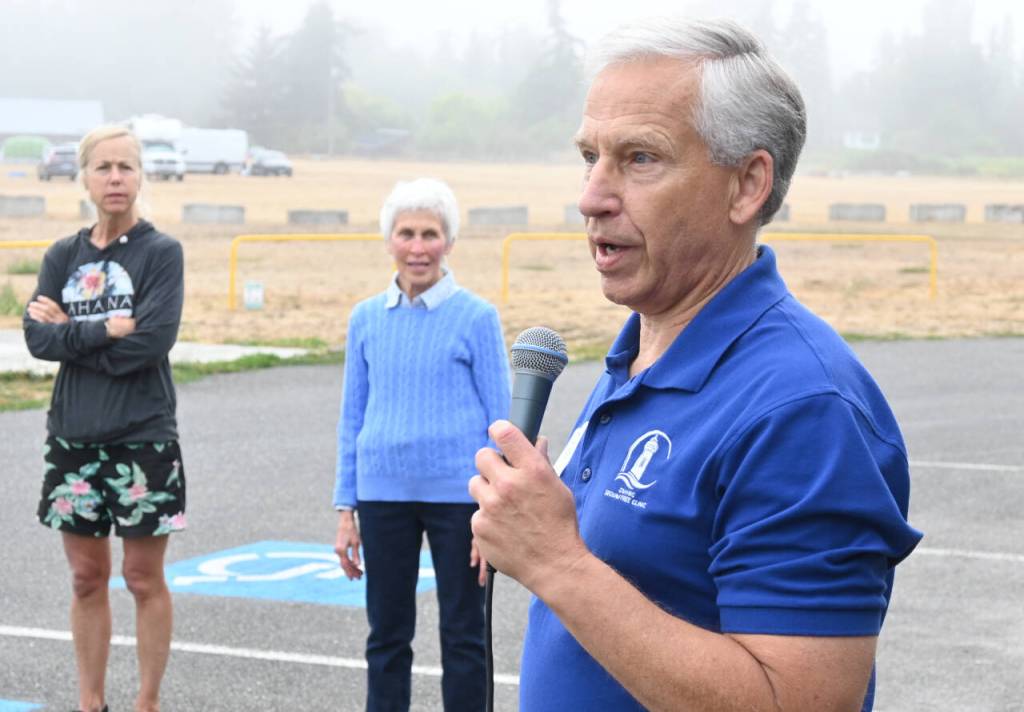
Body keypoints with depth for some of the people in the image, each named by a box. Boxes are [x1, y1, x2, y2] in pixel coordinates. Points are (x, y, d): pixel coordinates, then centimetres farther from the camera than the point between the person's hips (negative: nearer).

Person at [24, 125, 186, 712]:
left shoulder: (162, 252, -5)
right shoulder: (63, 256, 8)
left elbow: (151, 342, -17)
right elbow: (38, 336, -5)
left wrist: (69, 332, -10)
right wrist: (105, 331, -16)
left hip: (143, 439, -4)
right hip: (74, 437, 4)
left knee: (144, 579, 4)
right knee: (87, 579, 10)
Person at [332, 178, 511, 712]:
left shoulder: (476, 317, -4)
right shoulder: (366, 319, 6)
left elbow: (500, 422, -2)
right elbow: (352, 420, 11)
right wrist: (345, 511, 7)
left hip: (457, 493, -3)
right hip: (384, 493, 3)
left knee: (463, 637, 5)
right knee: (386, 637, 10)